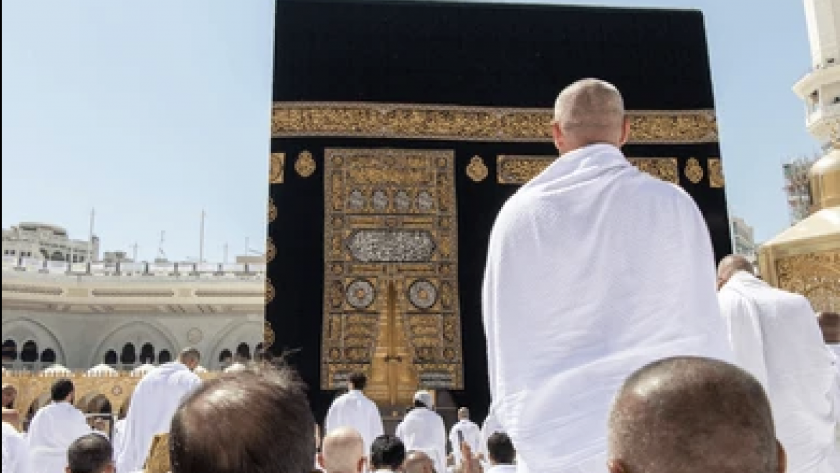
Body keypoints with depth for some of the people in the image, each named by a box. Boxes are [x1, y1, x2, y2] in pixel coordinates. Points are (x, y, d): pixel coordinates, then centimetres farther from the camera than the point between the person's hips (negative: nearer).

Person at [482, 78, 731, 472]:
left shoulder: (519, 213, -3)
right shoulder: (672, 204, -4)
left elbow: (504, 337, 2)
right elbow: (702, 330, 1)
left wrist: (521, 425, 13)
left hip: (556, 440, 1)